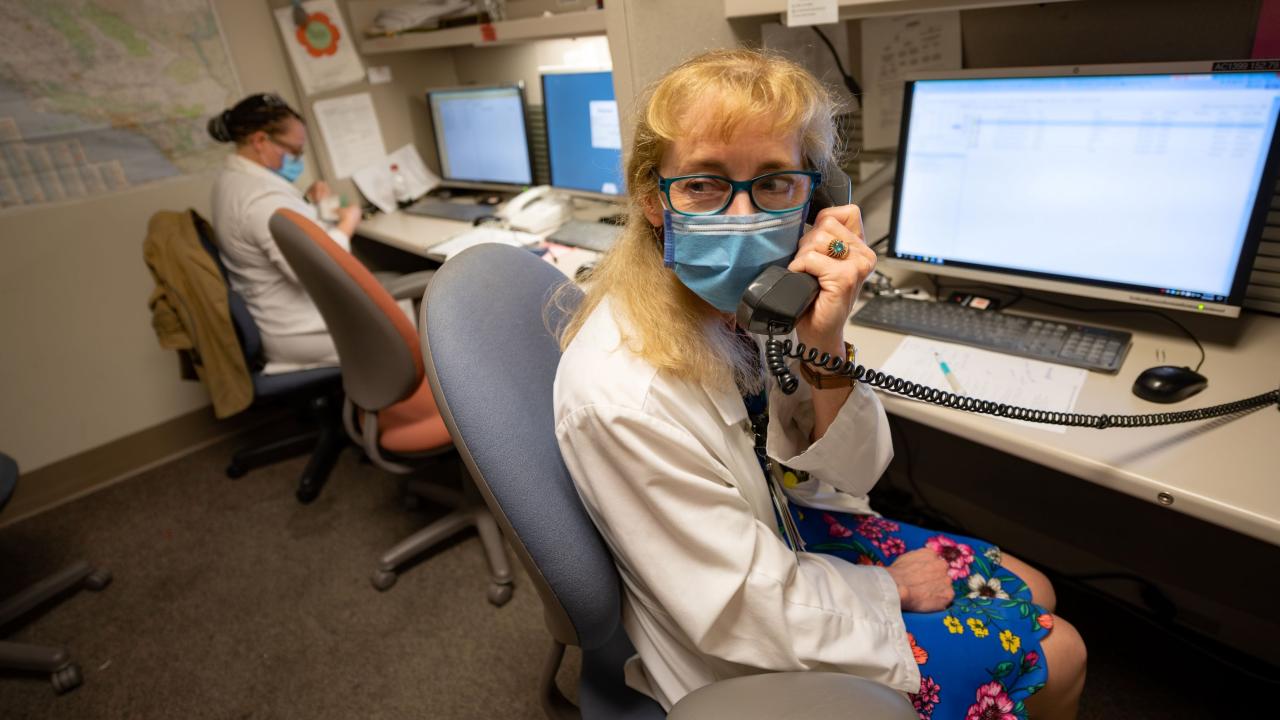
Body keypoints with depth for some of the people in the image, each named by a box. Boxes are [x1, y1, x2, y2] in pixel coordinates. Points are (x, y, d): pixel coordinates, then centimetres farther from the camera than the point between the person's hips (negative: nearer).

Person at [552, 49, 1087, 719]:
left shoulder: (758, 295, -15)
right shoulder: (622, 395, -36)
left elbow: (846, 479, -8)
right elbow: (757, 619, -27)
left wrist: (825, 349, -27)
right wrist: (889, 587, -9)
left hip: (791, 530, 6)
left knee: (1032, 592, 19)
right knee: (1057, 655, 8)